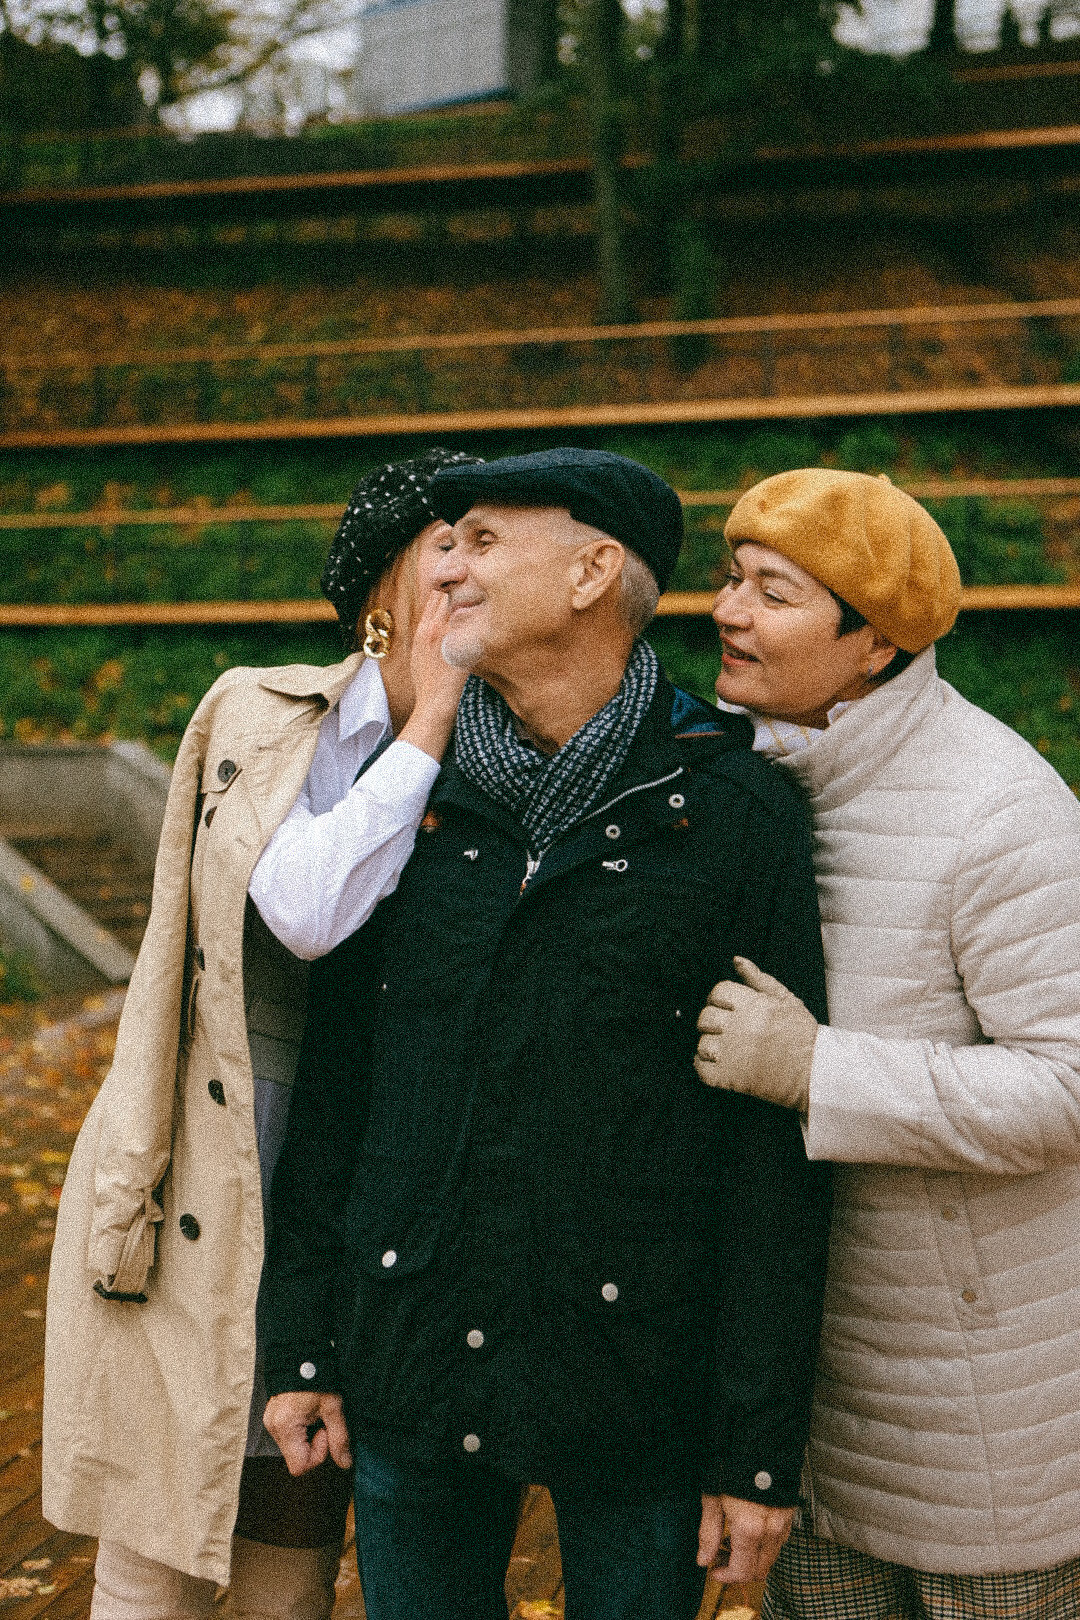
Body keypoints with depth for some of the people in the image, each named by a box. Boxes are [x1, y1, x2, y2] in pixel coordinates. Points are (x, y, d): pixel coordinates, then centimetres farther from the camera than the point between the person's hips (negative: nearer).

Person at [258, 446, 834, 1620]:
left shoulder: (735, 816, -9)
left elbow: (778, 1142, -9)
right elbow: (334, 1080, 6)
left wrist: (762, 1445, -8)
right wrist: (302, 1342, 5)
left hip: (636, 1384, -3)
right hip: (412, 1364, 3)